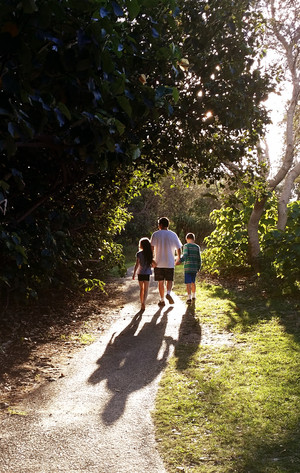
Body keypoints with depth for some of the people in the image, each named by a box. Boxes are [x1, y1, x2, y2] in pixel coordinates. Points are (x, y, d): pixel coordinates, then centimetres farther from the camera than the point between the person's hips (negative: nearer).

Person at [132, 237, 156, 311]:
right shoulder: (149, 254, 1)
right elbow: (154, 264, 3)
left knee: (141, 289, 13)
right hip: (147, 273, 1)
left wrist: (134, 273, -6)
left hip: (140, 273, -1)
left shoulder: (139, 253, -8)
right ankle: (143, 303, -14)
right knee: (145, 289, 1)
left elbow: (137, 264, -11)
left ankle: (142, 304, 19)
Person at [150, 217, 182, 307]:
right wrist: (178, 259, 19)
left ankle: (162, 300, 11)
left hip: (158, 263, -1)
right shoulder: (173, 234, 2)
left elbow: (151, 248, -9)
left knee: (160, 282, 8)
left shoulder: (155, 234, -3)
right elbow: (178, 249, 4)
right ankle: (168, 293, -13)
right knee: (169, 280, 13)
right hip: (170, 263, 1)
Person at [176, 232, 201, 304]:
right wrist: (199, 268, 15)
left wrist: (179, 261, -25)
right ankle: (193, 296, 32)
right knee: (193, 282, 19)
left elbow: (185, 255, -19)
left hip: (187, 268, -4)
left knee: (188, 283, -5)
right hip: (195, 268, 4)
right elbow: (199, 259, 8)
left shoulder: (186, 246, -4)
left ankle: (189, 298, -14)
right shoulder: (197, 247, 8)